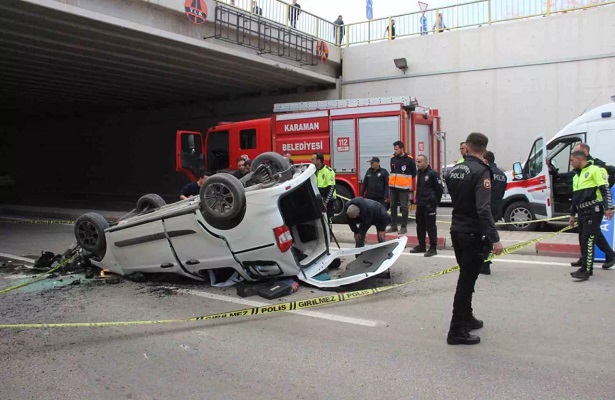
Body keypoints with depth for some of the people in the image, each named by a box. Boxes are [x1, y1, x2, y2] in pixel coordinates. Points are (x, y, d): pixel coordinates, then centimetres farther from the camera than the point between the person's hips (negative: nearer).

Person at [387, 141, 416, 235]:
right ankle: (393, 226, 19)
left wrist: (411, 187, 2)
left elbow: (413, 174, 1)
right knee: (393, 206, 9)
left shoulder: (409, 159, -6)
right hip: (393, 187, 5)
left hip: (403, 188, -5)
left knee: (404, 207, 1)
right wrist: (392, 180, 14)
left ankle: (404, 227, 8)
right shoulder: (393, 158, 8)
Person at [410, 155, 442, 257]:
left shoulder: (432, 174, -12)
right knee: (420, 226, 13)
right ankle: (421, 246, 23)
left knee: (430, 226, -5)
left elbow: (439, 189, -10)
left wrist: (435, 202, -5)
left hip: (429, 205, -8)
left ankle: (433, 248, 0)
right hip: (420, 205, 8)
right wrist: (417, 200, 16)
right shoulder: (419, 173, 13)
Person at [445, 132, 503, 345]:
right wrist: (495, 239, -24)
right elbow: (483, 209, -25)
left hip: (456, 231, 8)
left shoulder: (454, 170, 6)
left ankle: (466, 319, 33)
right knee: (466, 282, -3)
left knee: (466, 277, 21)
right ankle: (457, 331, 1)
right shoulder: (481, 172, -17)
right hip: (472, 234, -8)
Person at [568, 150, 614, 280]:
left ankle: (586, 271, -11)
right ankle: (586, 268, 18)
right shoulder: (576, 176, 21)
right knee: (583, 240, 10)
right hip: (582, 212, 9)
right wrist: (572, 214, 24)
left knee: (588, 240, -11)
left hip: (593, 211, -8)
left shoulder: (595, 170, -5)